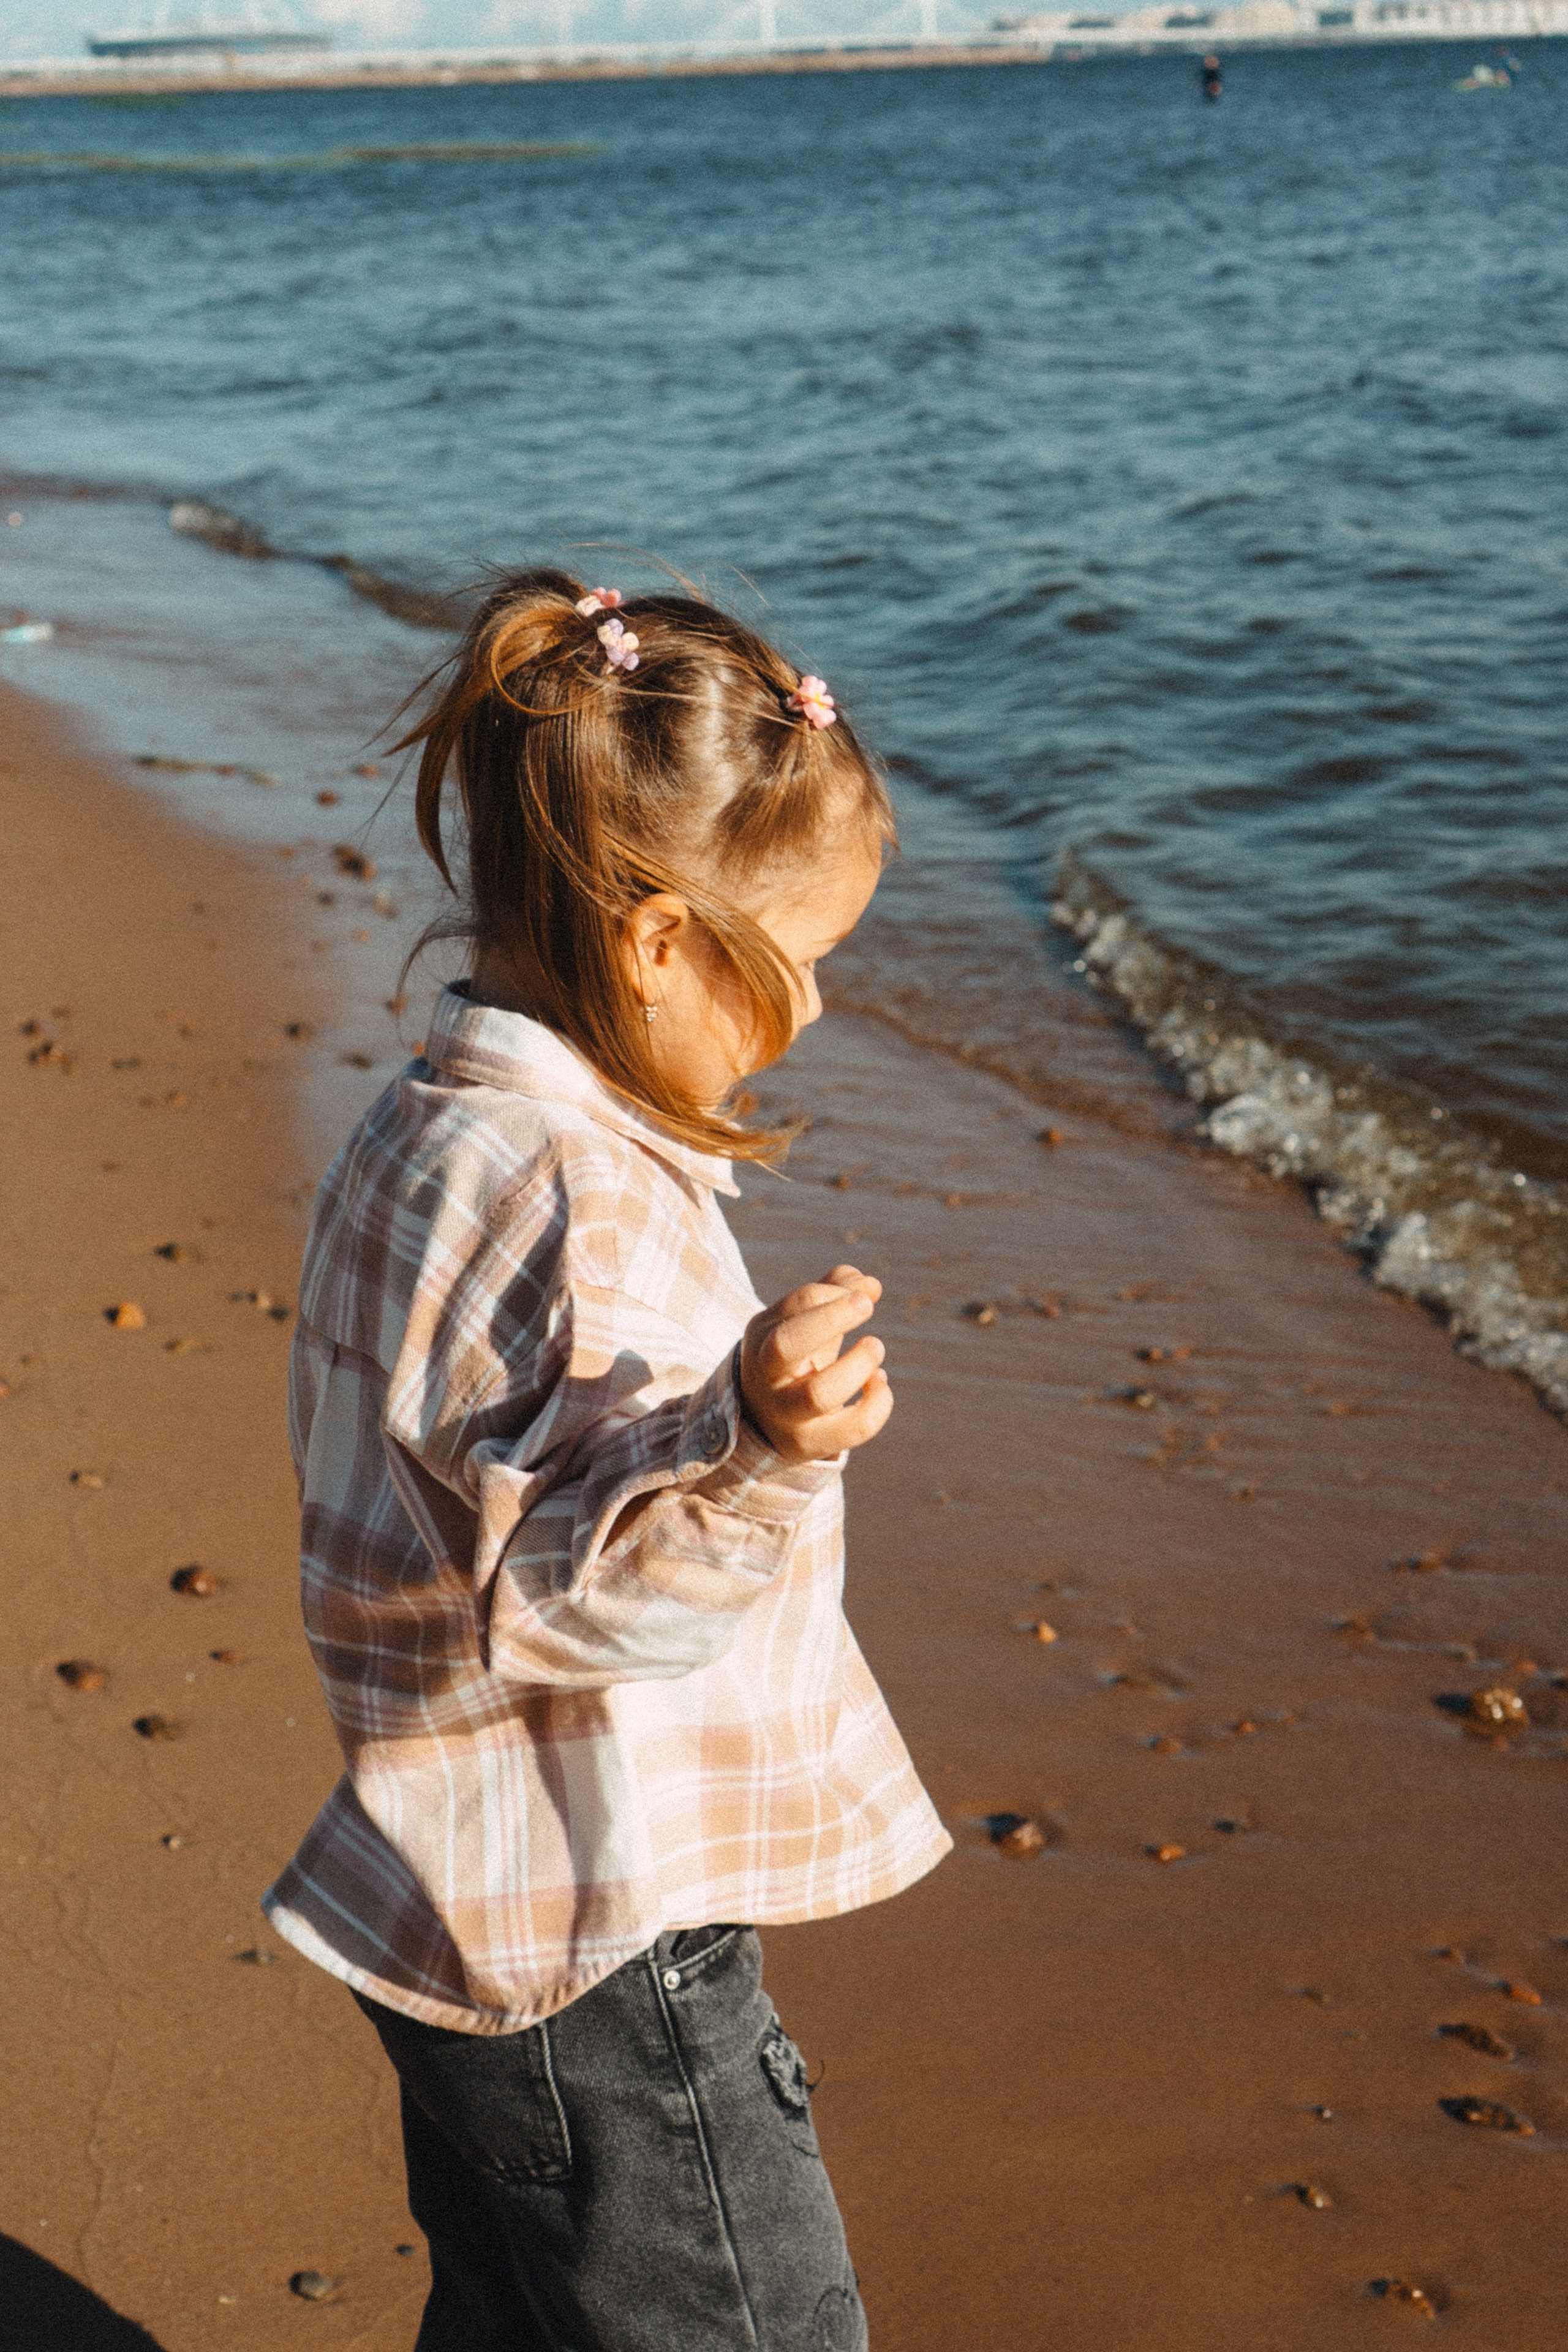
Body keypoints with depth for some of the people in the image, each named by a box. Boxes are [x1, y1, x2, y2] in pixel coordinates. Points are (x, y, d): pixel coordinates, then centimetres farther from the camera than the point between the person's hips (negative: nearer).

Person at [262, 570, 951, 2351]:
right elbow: (581, 1596, -29)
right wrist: (752, 1447, -43)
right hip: (598, 1954, -10)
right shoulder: (578, 1204, -26)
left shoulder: (419, 1140, 7)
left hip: (468, 1918, 10)